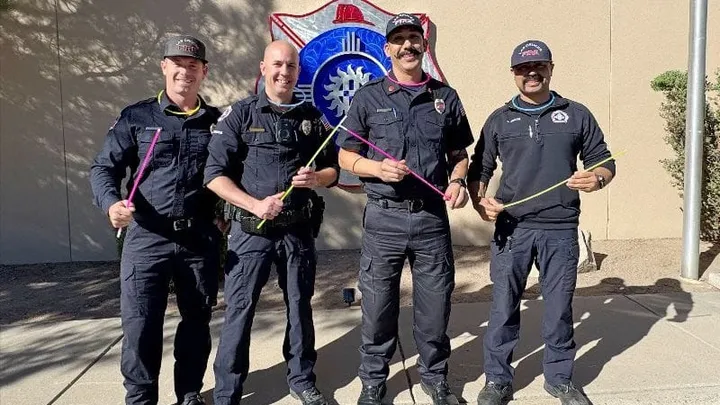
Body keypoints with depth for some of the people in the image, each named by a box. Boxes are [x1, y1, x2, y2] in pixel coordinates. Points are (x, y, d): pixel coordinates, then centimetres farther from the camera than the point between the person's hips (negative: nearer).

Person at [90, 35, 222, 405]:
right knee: (140, 324, 0)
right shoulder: (135, 117, 5)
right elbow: (104, 167, 1)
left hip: (200, 238, 2)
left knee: (197, 320, 13)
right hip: (146, 237, -1)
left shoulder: (217, 121, 8)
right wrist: (111, 203, -17)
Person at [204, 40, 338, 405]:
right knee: (239, 309, 2)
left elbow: (333, 169, 11)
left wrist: (316, 178, -12)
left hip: (299, 230, 3)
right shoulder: (240, 114, -2)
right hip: (251, 229, -3)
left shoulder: (311, 116, 8)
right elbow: (214, 174, -7)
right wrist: (255, 204, -18)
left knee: (300, 306, 14)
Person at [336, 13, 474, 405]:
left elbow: (458, 153, 16)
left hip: (432, 217, 2)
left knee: (435, 303, 11)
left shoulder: (446, 97, 9)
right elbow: (346, 156, 4)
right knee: (378, 306, 7)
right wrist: (379, 168, -14)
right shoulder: (368, 97, 3)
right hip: (384, 218, -1)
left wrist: (457, 182, -4)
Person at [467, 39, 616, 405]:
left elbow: (605, 161, 9)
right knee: (504, 307, 7)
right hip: (511, 228, 0)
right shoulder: (499, 120, 8)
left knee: (559, 308, 10)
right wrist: (479, 201, -10)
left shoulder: (577, 115, 7)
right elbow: (479, 169, 9)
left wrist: (597, 179, -14)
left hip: (560, 230, 0)